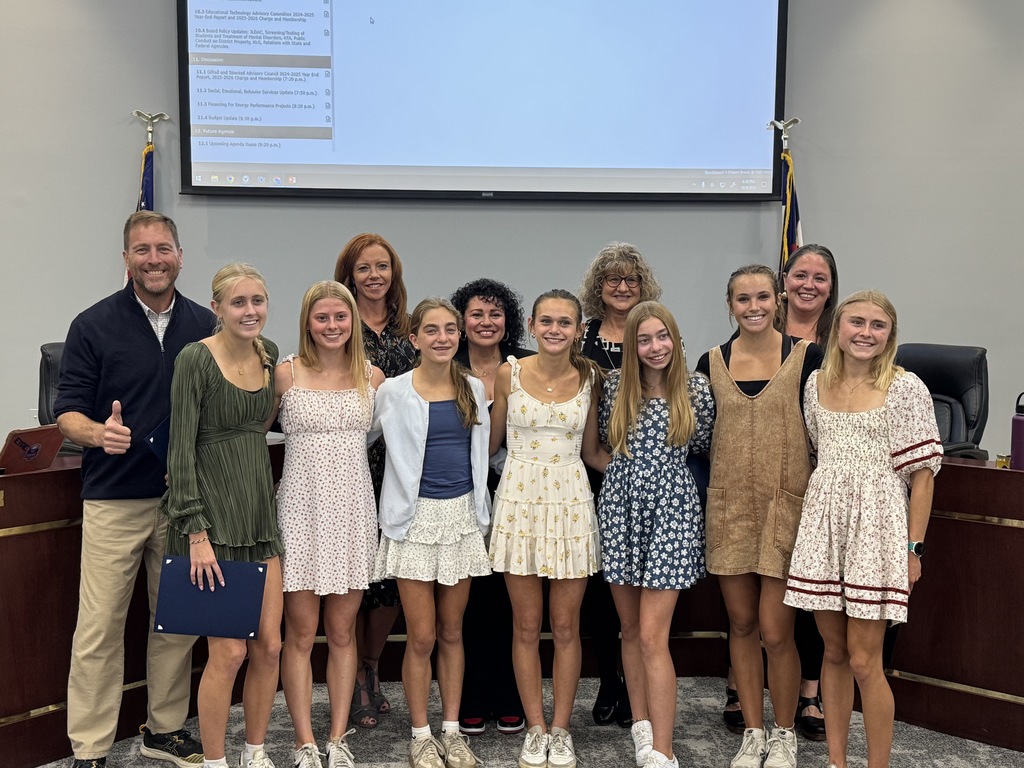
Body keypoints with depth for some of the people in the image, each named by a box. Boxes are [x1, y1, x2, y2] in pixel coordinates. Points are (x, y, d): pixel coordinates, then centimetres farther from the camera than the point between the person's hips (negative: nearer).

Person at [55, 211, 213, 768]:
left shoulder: (205, 326, 7)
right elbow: (68, 412, -3)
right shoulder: (94, 325, -2)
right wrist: (99, 433, -25)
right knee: (99, 628, -1)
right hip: (114, 500, -3)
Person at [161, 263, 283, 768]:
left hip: (259, 509, 6)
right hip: (212, 512, -6)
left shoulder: (269, 354, 7)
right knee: (229, 650, -4)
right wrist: (196, 533, -17)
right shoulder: (196, 358, -11)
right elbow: (181, 448, -14)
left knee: (269, 645, 7)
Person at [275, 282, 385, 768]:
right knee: (300, 633, 2)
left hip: (352, 510, 2)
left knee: (343, 632, 9)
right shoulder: (285, 373, -3)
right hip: (301, 508, -2)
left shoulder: (372, 377, 4)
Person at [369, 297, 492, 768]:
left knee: (451, 632, 11)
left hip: (462, 516, 3)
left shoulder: (473, 389, 5)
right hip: (415, 518, -3)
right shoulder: (393, 392, -7)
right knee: (421, 637, -1)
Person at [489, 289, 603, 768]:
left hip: (571, 502, 1)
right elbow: (492, 440, 9)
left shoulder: (589, 377, 1)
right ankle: (535, 729, 19)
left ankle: (561, 729, 20)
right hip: (520, 499, -1)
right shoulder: (509, 373, -2)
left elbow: (590, 444, 12)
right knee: (527, 625, 6)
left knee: (566, 625, 7)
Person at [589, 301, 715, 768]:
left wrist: (662, 464, 5)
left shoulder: (696, 390, -1)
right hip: (620, 508, 3)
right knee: (630, 628, 10)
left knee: (652, 636, -8)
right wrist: (625, 469, 5)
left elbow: (703, 448, 10)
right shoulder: (615, 385, 4)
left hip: (669, 511, -3)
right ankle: (643, 726, 24)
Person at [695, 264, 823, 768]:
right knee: (741, 624, 10)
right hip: (729, 506, 3)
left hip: (785, 505, -3)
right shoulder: (711, 363, 4)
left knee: (775, 630, -4)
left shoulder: (805, 356, -3)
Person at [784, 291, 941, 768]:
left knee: (863, 659, -3)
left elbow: (922, 472, -6)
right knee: (833, 650, 12)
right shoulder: (817, 383, 8)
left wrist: (914, 547, -9)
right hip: (823, 523, 5)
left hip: (876, 525, -4)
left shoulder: (905, 388, -6)